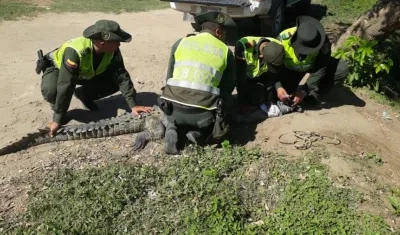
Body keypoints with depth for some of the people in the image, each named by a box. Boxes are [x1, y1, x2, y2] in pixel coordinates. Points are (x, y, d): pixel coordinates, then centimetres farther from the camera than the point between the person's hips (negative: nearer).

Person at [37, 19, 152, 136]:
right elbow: (65, 86, -42)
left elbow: (122, 76, -24)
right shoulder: (75, 51, -43)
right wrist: (58, 119, -38)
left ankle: (83, 94, 10)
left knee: (114, 82, -15)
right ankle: (57, 108, -1)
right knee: (51, 90, -37)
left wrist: (133, 105, -31)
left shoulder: (112, 50, -28)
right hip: (57, 67, -5)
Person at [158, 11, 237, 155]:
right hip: (202, 113, -2)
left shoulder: (180, 43, 11)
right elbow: (228, 87, 16)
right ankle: (199, 134, -1)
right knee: (220, 119, 29)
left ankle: (172, 130, 4)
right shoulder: (225, 51, 8)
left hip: (174, 108, 3)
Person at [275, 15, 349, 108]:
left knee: (343, 69, -22)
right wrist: (278, 87, -40)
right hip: (291, 70, -1)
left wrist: (304, 91, -33)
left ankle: (312, 94, -13)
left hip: (314, 65, 1)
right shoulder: (282, 39, -34)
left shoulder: (323, 42, -32)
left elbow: (320, 69, -28)